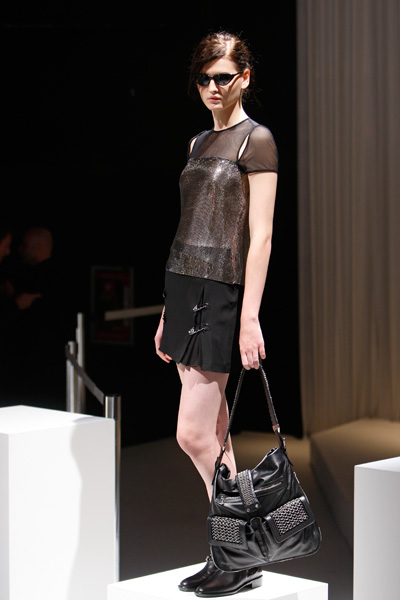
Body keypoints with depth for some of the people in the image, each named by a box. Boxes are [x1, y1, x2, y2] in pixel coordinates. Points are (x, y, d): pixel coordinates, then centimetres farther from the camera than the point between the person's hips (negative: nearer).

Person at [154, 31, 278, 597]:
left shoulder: (256, 140, -6)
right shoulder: (199, 143, 18)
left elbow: (260, 236, -12)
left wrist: (250, 318, -18)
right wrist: (170, 314, 19)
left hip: (221, 293, -8)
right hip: (183, 285, 8)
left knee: (194, 436, -9)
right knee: (214, 435, 9)